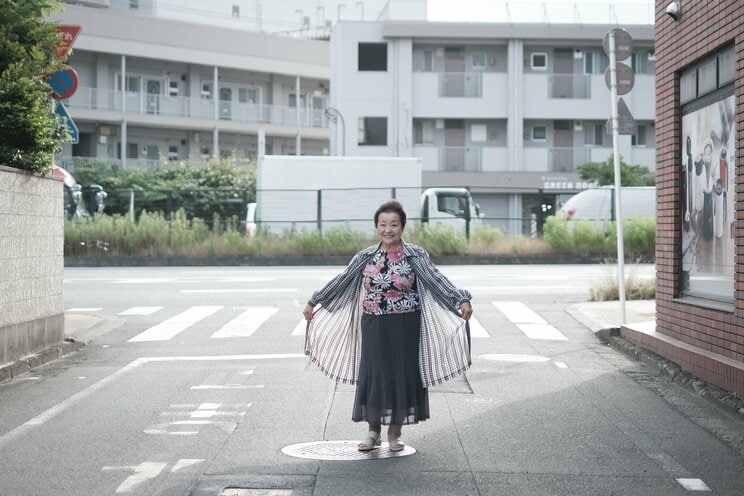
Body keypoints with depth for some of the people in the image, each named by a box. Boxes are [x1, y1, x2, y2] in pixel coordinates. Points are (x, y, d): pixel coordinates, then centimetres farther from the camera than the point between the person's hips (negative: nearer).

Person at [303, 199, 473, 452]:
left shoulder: (415, 256, -4)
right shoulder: (365, 257, 4)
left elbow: (437, 279, -15)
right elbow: (340, 282, 10)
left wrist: (462, 300, -29)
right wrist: (313, 302, 13)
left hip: (404, 328, -2)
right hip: (373, 327, 2)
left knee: (401, 375, 3)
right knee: (372, 375, 3)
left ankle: (395, 432, 17)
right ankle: (373, 431, 17)